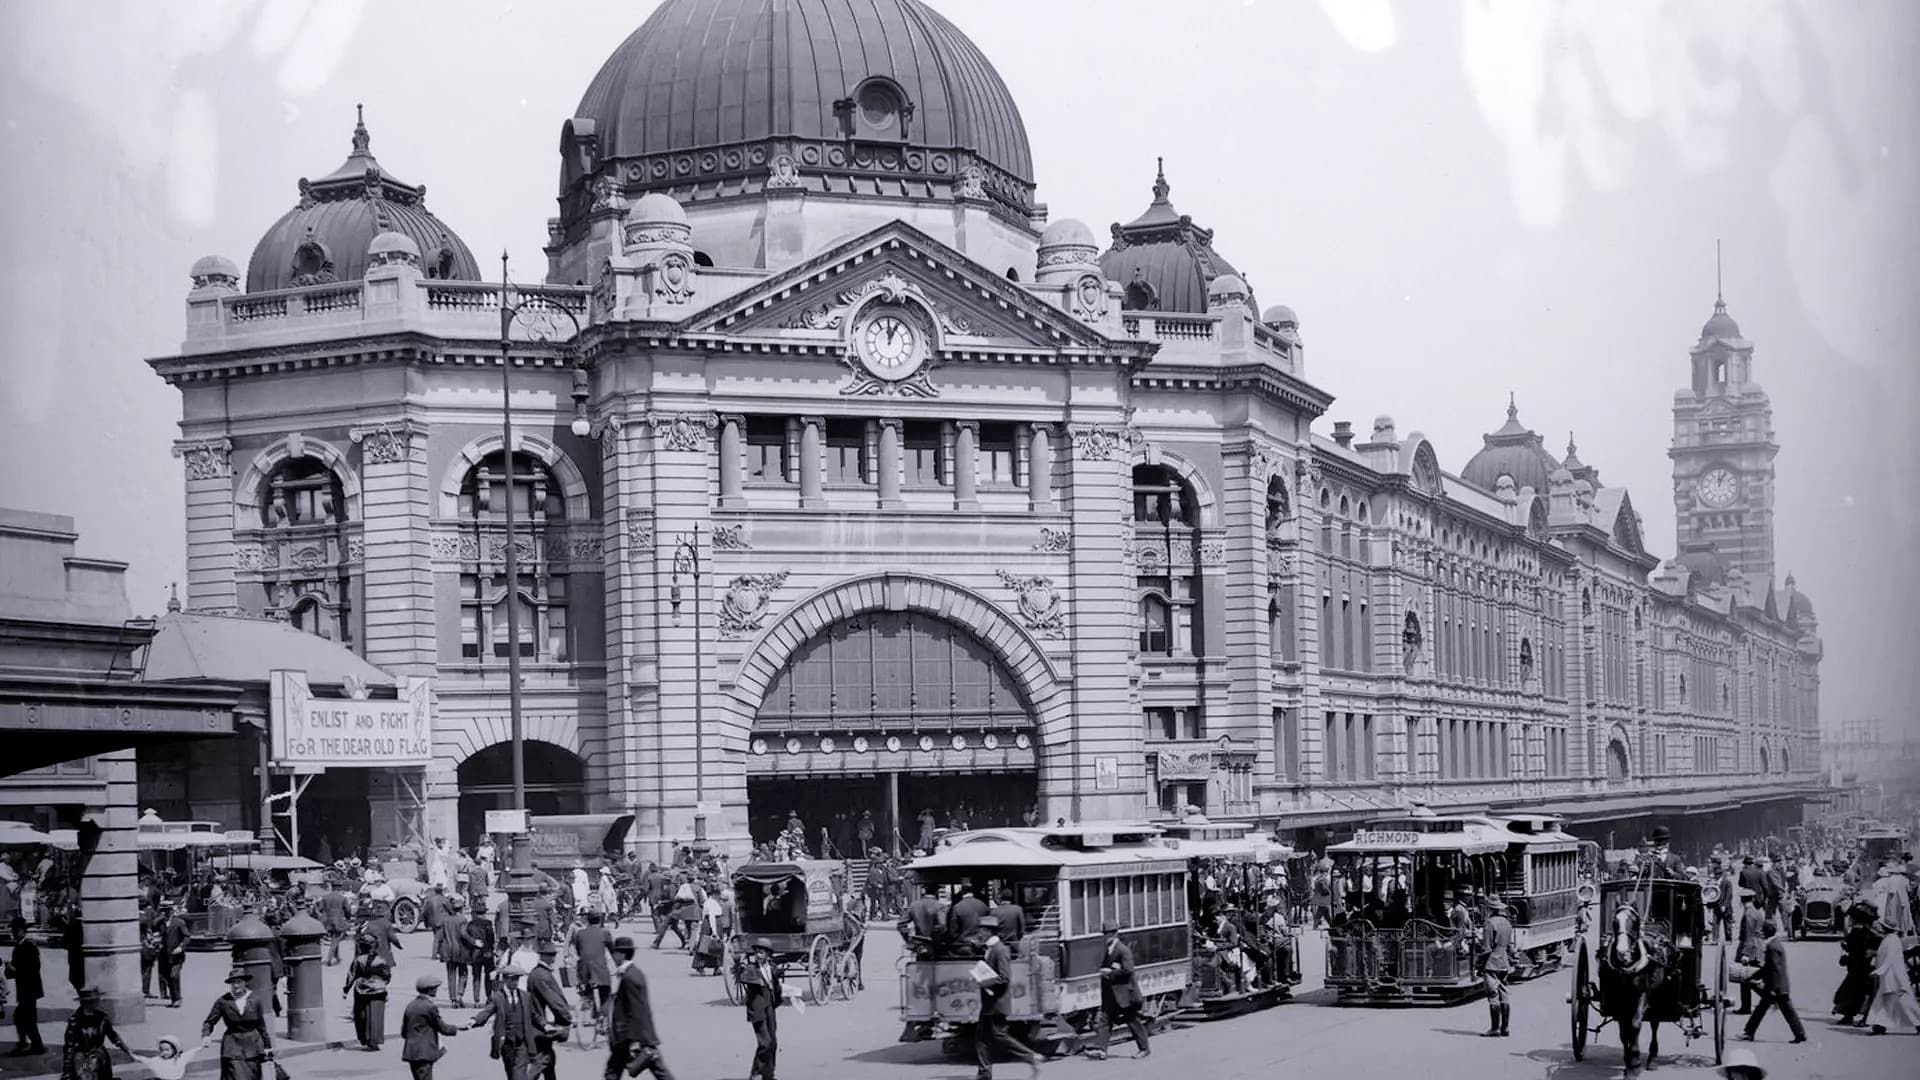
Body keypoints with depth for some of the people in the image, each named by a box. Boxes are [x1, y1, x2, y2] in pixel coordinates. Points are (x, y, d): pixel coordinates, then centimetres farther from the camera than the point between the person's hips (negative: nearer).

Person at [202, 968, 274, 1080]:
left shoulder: (255, 999, 2)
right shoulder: (223, 1001, -3)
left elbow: (261, 1025, 8)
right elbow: (209, 1022, 5)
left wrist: (267, 1046, 11)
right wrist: (206, 1036, -14)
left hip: (253, 1046, 2)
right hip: (233, 1047, -2)